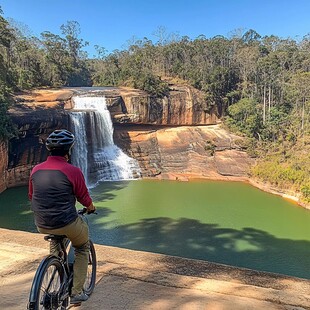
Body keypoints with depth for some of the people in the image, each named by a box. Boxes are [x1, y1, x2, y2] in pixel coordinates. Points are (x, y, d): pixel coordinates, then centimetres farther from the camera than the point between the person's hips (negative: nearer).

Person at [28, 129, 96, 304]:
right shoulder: (73, 171, -16)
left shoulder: (36, 170, 0)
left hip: (42, 225, 6)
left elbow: (32, 197, 13)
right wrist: (91, 207, 17)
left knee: (55, 237, 38)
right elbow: (84, 198, -6)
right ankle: (77, 292, 22)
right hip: (67, 225, -5)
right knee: (82, 249, 23)